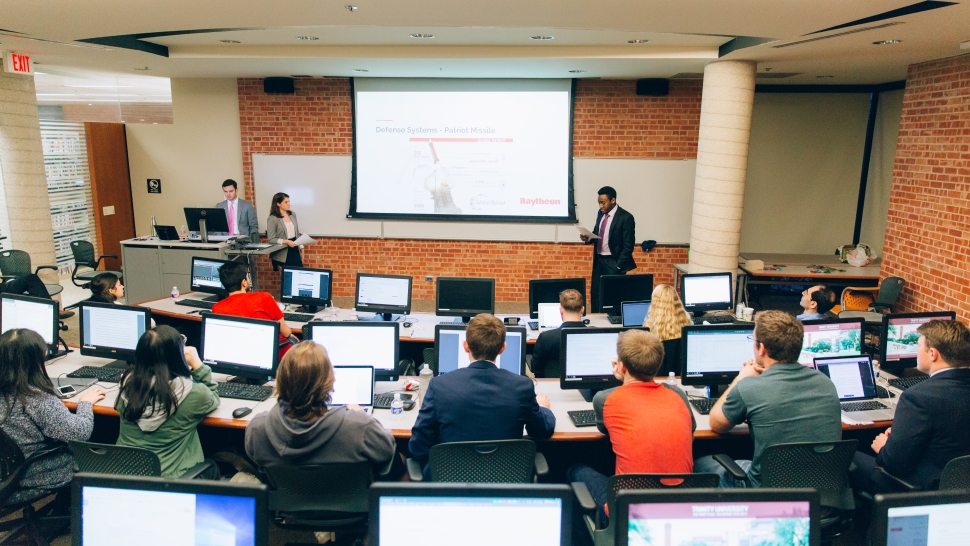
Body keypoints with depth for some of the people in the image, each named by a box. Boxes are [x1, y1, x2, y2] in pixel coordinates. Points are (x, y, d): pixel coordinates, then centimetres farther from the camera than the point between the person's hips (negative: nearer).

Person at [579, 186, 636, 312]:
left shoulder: (625, 217, -14)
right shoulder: (600, 213, 6)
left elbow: (628, 246, -14)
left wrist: (619, 267, -15)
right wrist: (588, 238, -5)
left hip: (613, 263, -7)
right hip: (598, 260, 7)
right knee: (596, 295, 10)